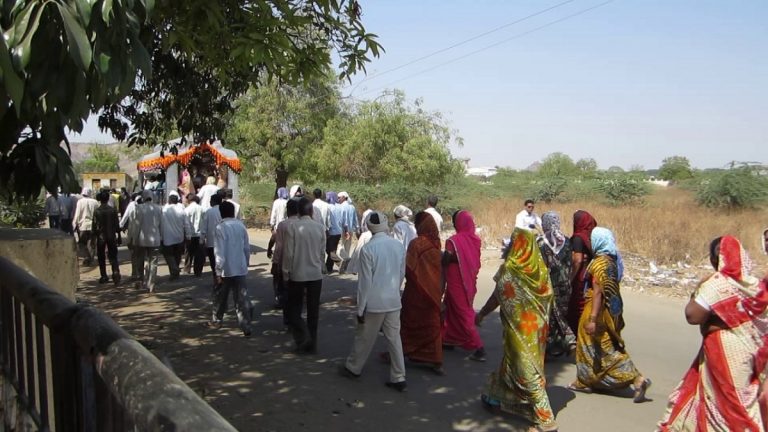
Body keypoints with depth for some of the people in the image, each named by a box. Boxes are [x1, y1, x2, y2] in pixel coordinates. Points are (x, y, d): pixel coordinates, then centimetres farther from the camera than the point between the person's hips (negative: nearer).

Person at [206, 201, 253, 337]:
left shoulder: (220, 228, -12)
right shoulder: (241, 226, 3)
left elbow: (219, 252, -15)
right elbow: (247, 248, 8)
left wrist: (218, 272, -10)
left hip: (226, 270, -3)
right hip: (240, 269, 4)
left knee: (220, 297, 17)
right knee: (242, 299, 3)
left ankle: (216, 321, 33)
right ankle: (246, 327, -2)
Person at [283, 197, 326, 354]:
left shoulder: (292, 227, -12)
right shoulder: (320, 227, -4)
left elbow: (288, 253, -9)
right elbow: (322, 252, 3)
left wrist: (286, 272, 3)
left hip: (297, 275, -3)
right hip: (315, 275, 3)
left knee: (294, 309, 12)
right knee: (313, 311, 12)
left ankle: (303, 338, -4)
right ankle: (311, 345, 19)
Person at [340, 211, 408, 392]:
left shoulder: (368, 249, -17)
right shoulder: (399, 246, -2)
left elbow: (365, 281, -15)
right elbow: (401, 274, 7)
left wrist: (360, 308, -7)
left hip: (374, 302, -4)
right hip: (394, 301, 4)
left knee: (364, 338, 13)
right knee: (394, 338, 10)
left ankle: (353, 368, 32)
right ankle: (398, 378, 13)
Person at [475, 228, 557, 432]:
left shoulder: (510, 268, -17)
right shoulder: (539, 266, 0)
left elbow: (497, 297, -11)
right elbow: (547, 296, 6)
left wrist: (481, 314, 3)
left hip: (519, 326, -7)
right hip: (537, 324, 7)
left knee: (526, 369, 1)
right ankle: (502, 398, 38)